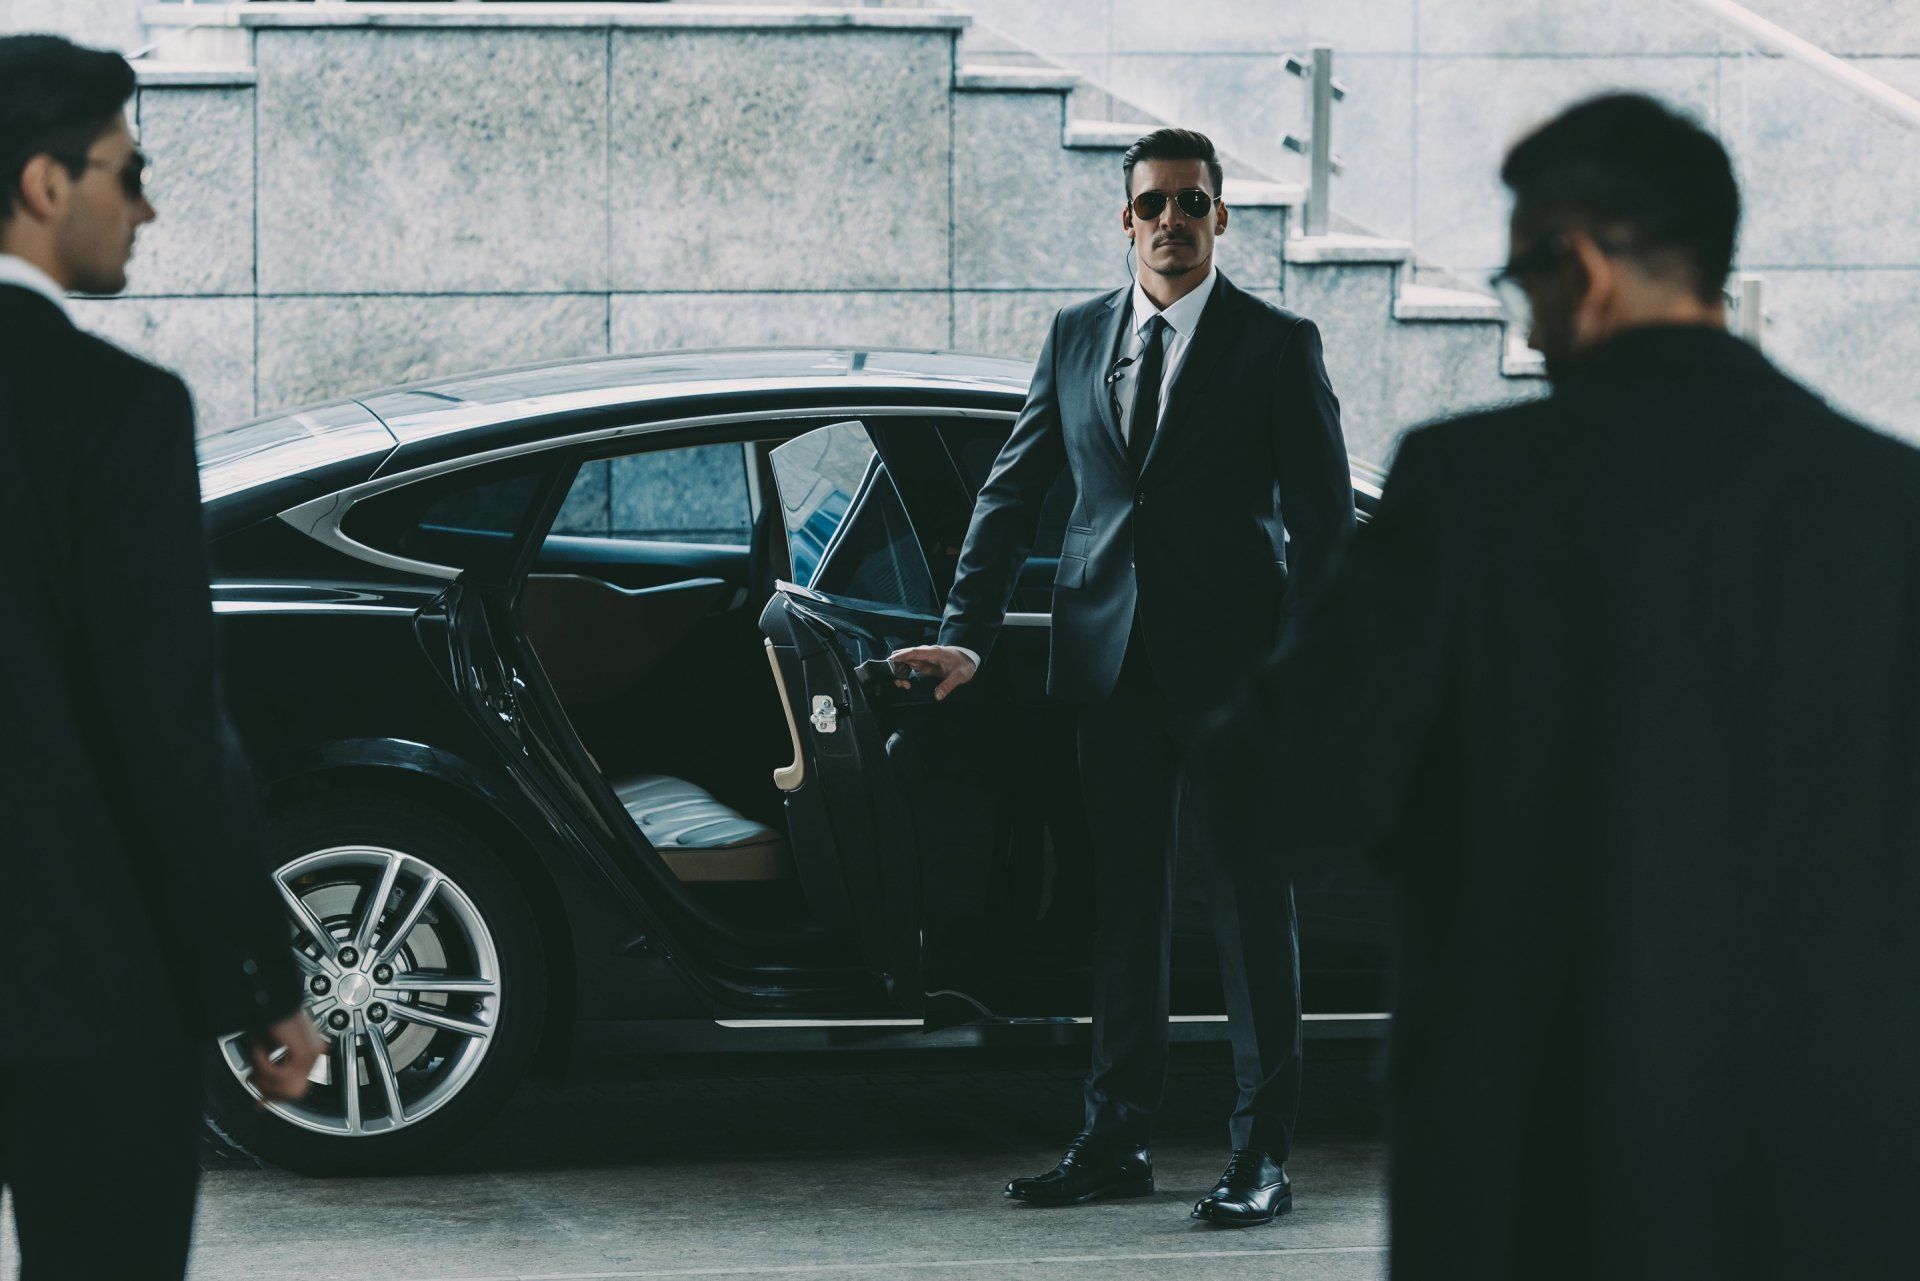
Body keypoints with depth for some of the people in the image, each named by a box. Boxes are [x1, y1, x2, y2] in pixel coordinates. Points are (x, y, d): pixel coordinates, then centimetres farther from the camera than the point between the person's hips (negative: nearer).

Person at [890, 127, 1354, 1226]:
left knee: (1252, 901, -1)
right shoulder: (1077, 339, 11)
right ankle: (1118, 1139, 17)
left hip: (1231, 664, -4)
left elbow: (1324, 518, -3)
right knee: (1126, 898, 9)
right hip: (1113, 659, 4)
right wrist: (968, 633, 2)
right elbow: (1013, 492, 12)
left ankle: (1264, 1154, 4)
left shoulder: (1278, 345, -1)